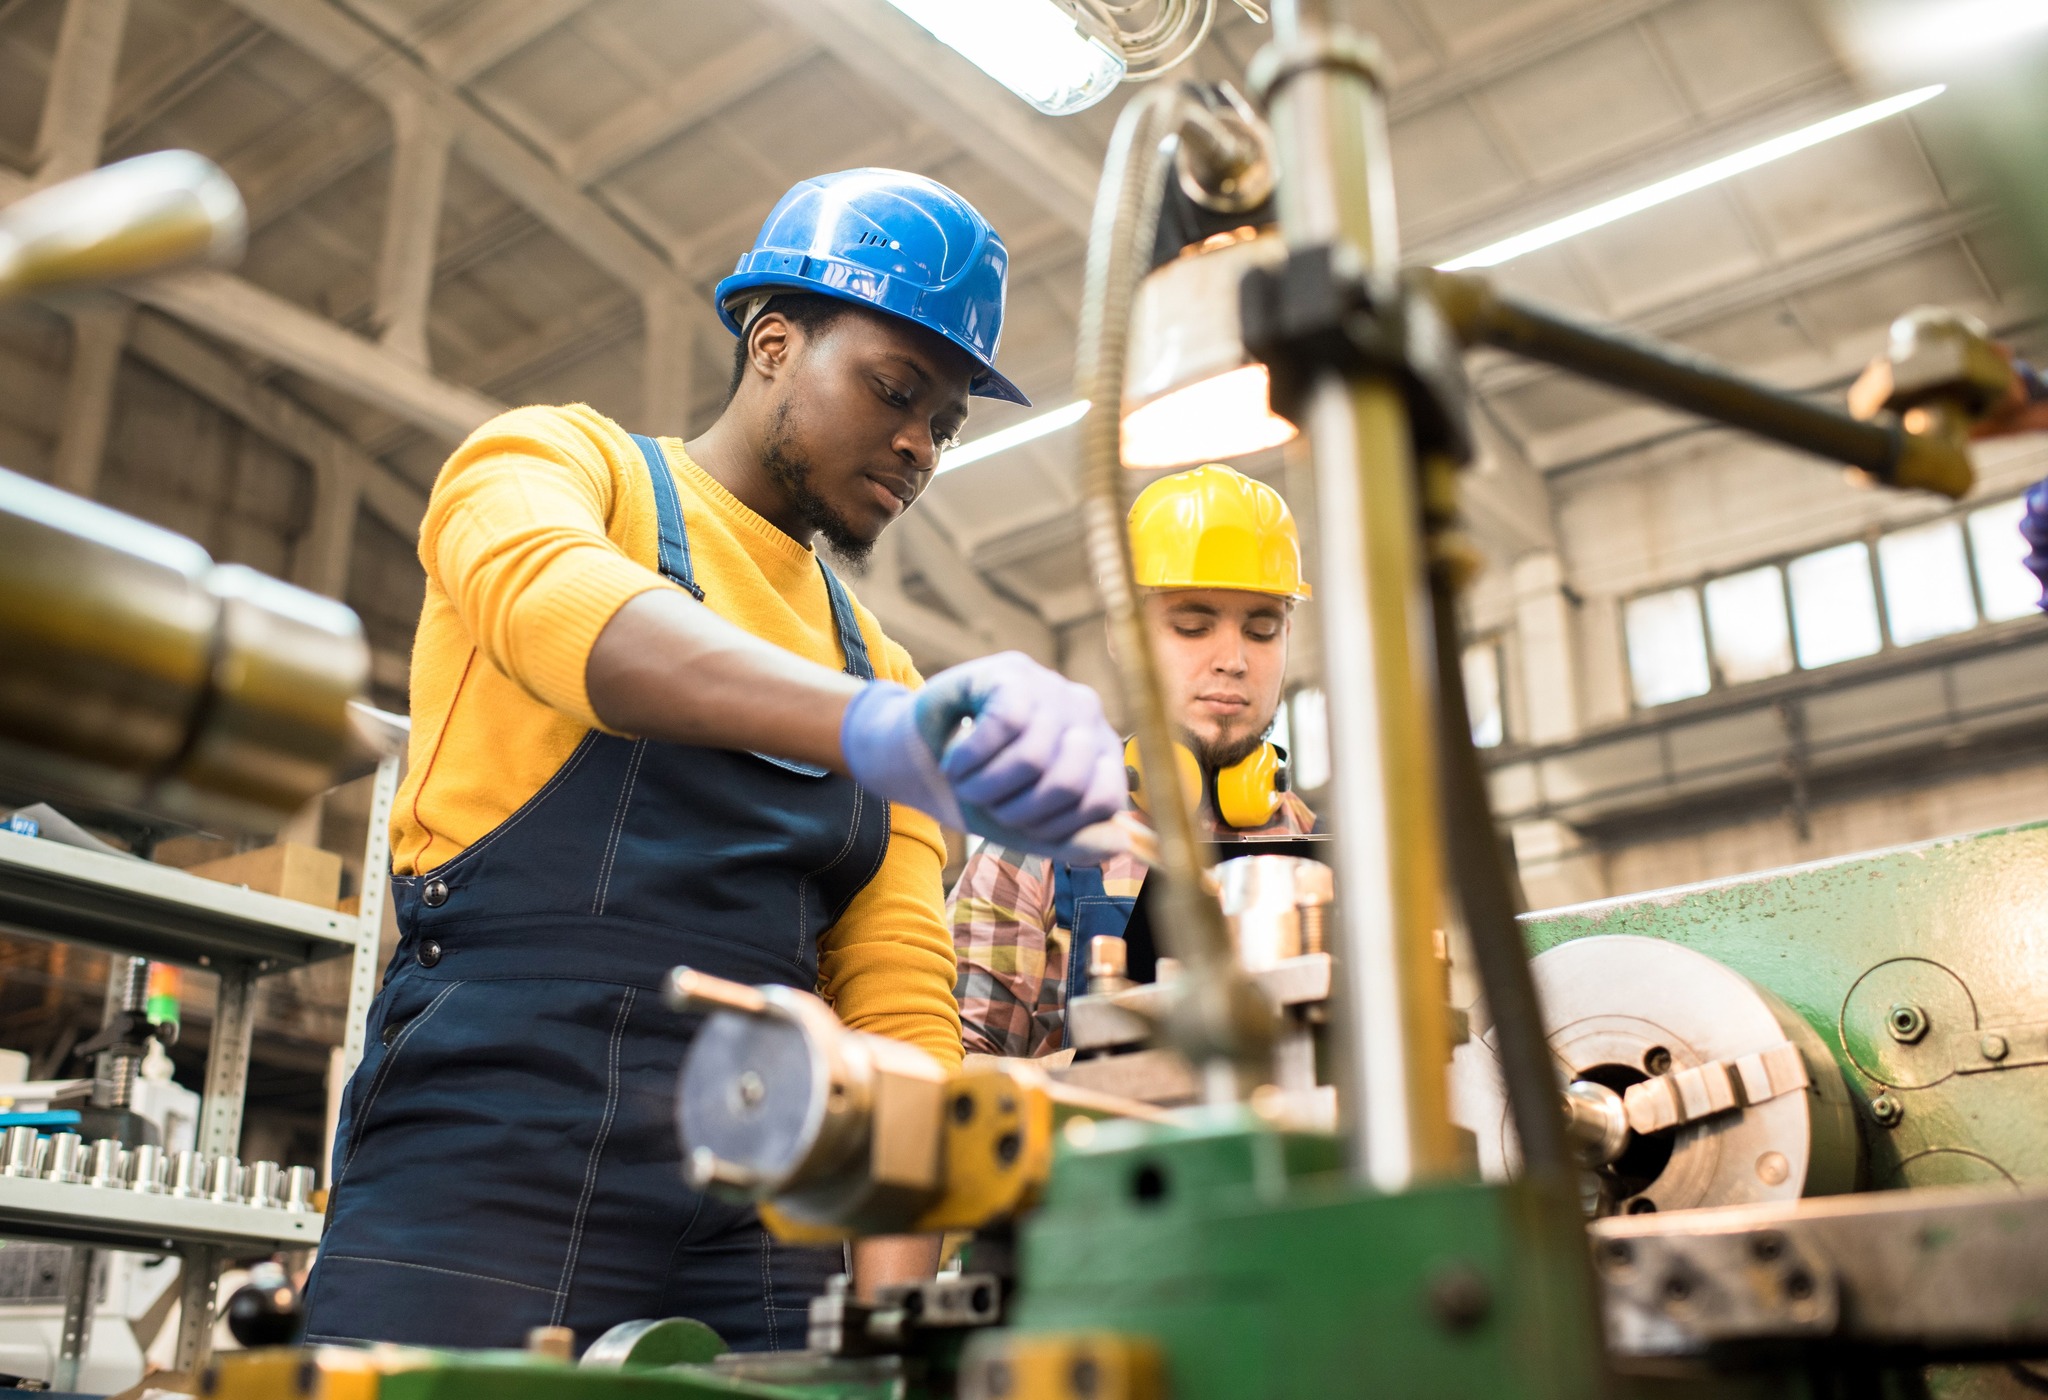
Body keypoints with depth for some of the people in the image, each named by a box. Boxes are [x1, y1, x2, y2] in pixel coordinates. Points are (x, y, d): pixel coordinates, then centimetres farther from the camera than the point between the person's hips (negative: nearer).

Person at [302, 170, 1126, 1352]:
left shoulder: (881, 670, 19)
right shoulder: (552, 461, 7)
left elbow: (899, 995, 9)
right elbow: (556, 601, -20)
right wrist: (877, 728, -37)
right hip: (489, 1150, -4)